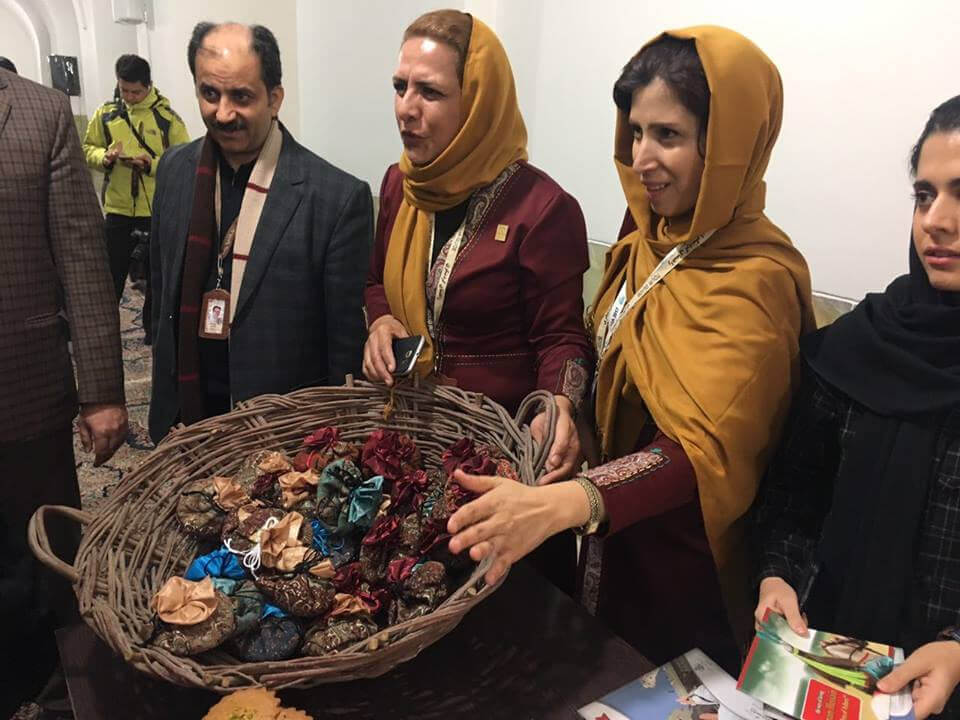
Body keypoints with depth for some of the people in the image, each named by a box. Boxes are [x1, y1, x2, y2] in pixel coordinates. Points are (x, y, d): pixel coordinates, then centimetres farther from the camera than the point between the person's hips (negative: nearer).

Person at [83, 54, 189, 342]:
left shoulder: (167, 117, -4)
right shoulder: (105, 113, 4)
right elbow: (88, 149, 11)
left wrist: (152, 164, -19)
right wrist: (104, 156, -11)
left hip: (157, 210, -1)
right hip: (117, 209, 2)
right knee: (111, 274, 8)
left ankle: (154, 328, 28)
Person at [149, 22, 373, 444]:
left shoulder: (338, 198, -19)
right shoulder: (175, 170, -1)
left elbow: (346, 342, -13)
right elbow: (162, 287, 10)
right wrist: (165, 394, 13)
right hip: (184, 412, 5)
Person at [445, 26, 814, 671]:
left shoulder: (755, 283, -25)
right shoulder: (651, 237, -3)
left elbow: (706, 449, -36)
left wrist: (562, 503, -50)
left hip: (688, 571, -6)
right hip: (614, 537, 7)